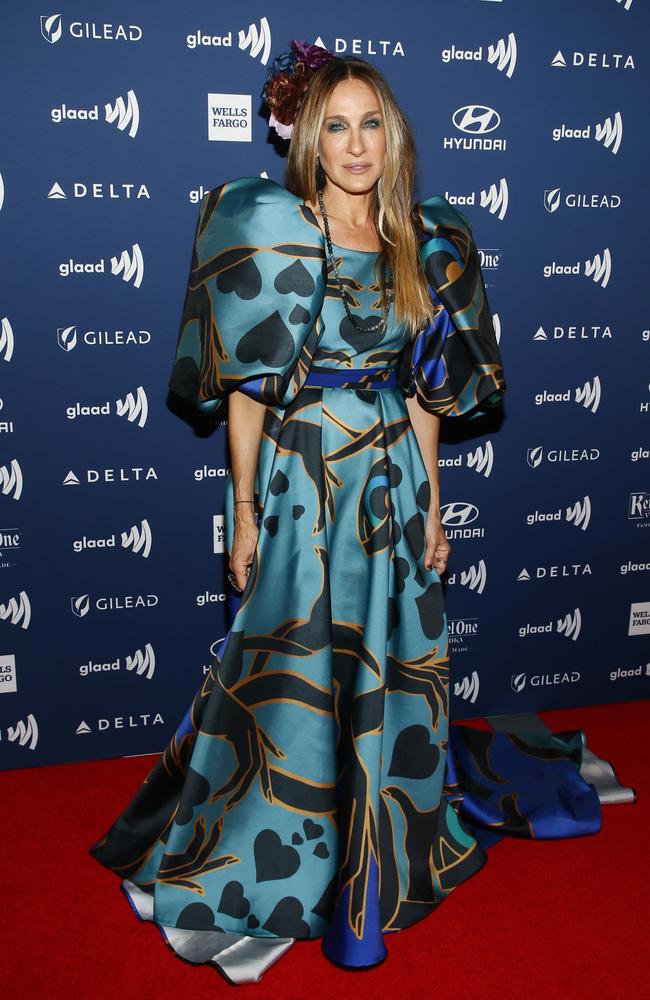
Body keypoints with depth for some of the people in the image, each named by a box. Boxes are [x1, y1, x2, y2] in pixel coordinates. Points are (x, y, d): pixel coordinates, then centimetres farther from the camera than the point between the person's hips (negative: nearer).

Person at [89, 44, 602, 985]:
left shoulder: (424, 246, 7)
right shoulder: (270, 233, -6)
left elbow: (424, 392, 9)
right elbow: (246, 386, -7)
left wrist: (432, 504, 8)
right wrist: (243, 509, -8)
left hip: (392, 482, 4)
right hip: (299, 482, -4)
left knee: (388, 670, 13)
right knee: (292, 680, 5)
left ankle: (383, 841, 38)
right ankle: (258, 873, 28)